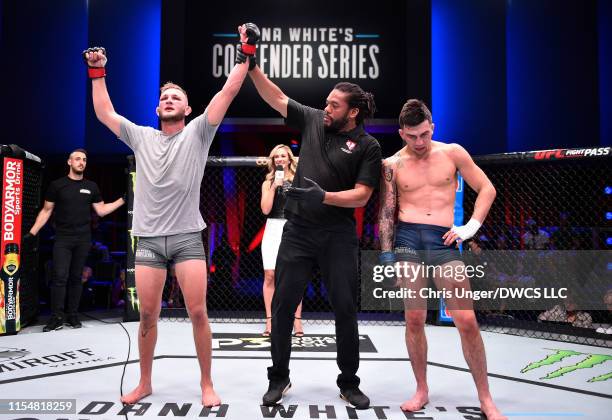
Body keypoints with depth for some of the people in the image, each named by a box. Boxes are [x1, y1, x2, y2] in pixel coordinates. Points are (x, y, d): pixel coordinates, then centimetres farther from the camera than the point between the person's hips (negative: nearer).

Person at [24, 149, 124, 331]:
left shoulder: (91, 186, 10)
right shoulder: (57, 185, 3)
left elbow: (101, 210, 11)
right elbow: (46, 211, 6)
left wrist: (123, 199, 3)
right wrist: (32, 232, -2)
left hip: (83, 239, 2)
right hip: (63, 238, -2)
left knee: (76, 278, 6)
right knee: (60, 277, -9)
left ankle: (72, 315, 13)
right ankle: (57, 318, -4)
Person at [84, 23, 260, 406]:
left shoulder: (198, 133, 3)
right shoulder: (141, 136, 13)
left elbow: (228, 93, -4)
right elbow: (104, 113, 19)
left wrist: (245, 54, -9)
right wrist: (97, 73, 20)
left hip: (187, 238, -3)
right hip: (148, 239, 3)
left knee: (198, 312, -4)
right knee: (148, 315, 8)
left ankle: (207, 385, 9)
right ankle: (145, 383, 24)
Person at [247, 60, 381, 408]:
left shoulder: (368, 146, -2)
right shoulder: (313, 120, 8)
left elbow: (361, 196, -9)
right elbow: (276, 97, 9)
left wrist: (323, 196, -22)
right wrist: (252, 64, 1)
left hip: (339, 236, -2)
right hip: (298, 230, 3)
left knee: (346, 309, 3)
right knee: (283, 305, 4)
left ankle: (349, 383, 20)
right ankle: (279, 377, 21)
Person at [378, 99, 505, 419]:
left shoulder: (452, 153, 5)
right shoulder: (393, 165, 6)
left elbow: (487, 189, 10)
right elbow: (386, 212, 6)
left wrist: (472, 226, -2)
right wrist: (386, 252, -3)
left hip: (444, 242, 0)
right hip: (408, 240, 1)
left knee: (467, 322, -4)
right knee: (413, 320, 3)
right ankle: (421, 391, 19)